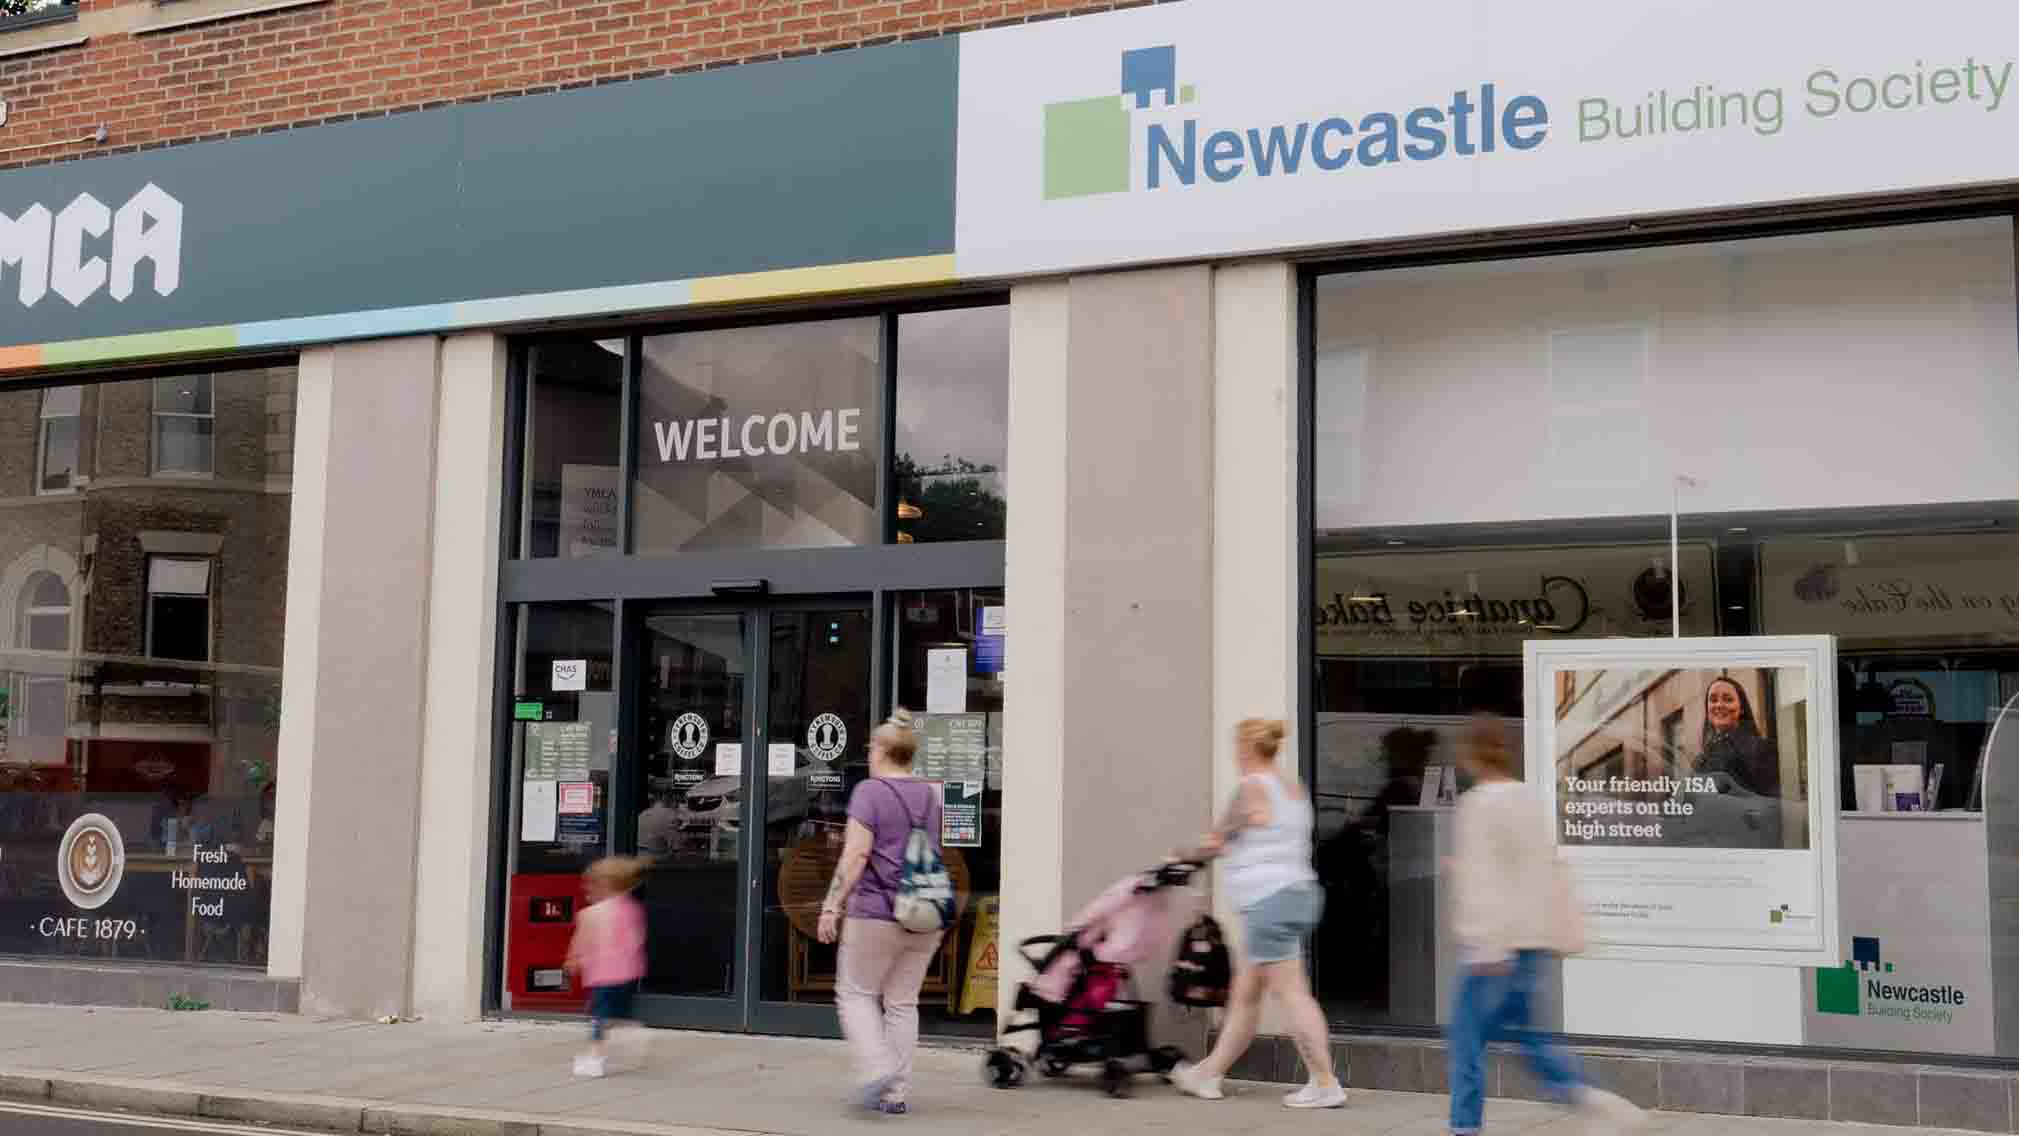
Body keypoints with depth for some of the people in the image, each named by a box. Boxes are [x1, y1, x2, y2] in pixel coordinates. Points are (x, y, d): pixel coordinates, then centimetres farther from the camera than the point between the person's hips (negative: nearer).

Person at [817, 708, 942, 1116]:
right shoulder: (928, 795, 13)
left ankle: (877, 1069, -9)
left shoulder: (869, 791, -7)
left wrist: (832, 905, -11)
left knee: (856, 994, 8)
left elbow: (855, 854, -14)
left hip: (876, 912, -6)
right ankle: (897, 1092, 11)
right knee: (903, 1002, 11)